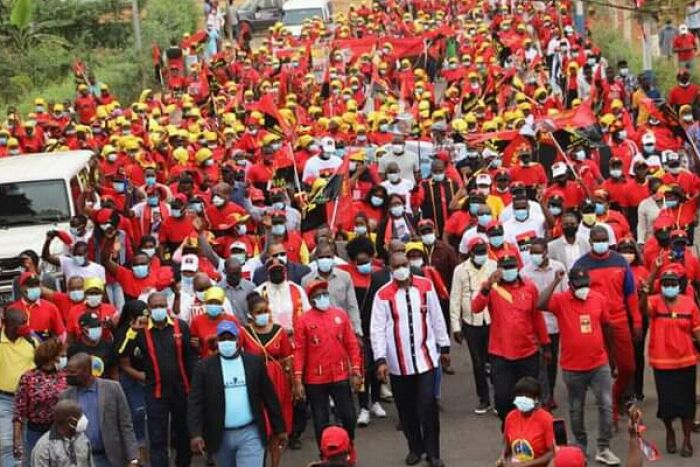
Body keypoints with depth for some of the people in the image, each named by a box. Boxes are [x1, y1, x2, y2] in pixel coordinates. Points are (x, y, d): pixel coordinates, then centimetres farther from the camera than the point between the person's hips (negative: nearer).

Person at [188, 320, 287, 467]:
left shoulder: (255, 362, 2)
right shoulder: (205, 367, -2)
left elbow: (269, 397, 6)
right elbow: (195, 402, -6)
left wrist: (279, 429, 7)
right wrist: (195, 434, -18)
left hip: (250, 434, -1)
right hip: (220, 436, 1)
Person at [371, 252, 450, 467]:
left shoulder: (425, 286, 0)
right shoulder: (383, 294, -6)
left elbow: (437, 318, 7)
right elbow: (377, 329, -7)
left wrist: (444, 347, 10)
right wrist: (380, 359, -14)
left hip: (426, 358, 0)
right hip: (398, 362, 0)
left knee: (428, 405, -3)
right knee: (406, 408, 10)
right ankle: (415, 448, 28)